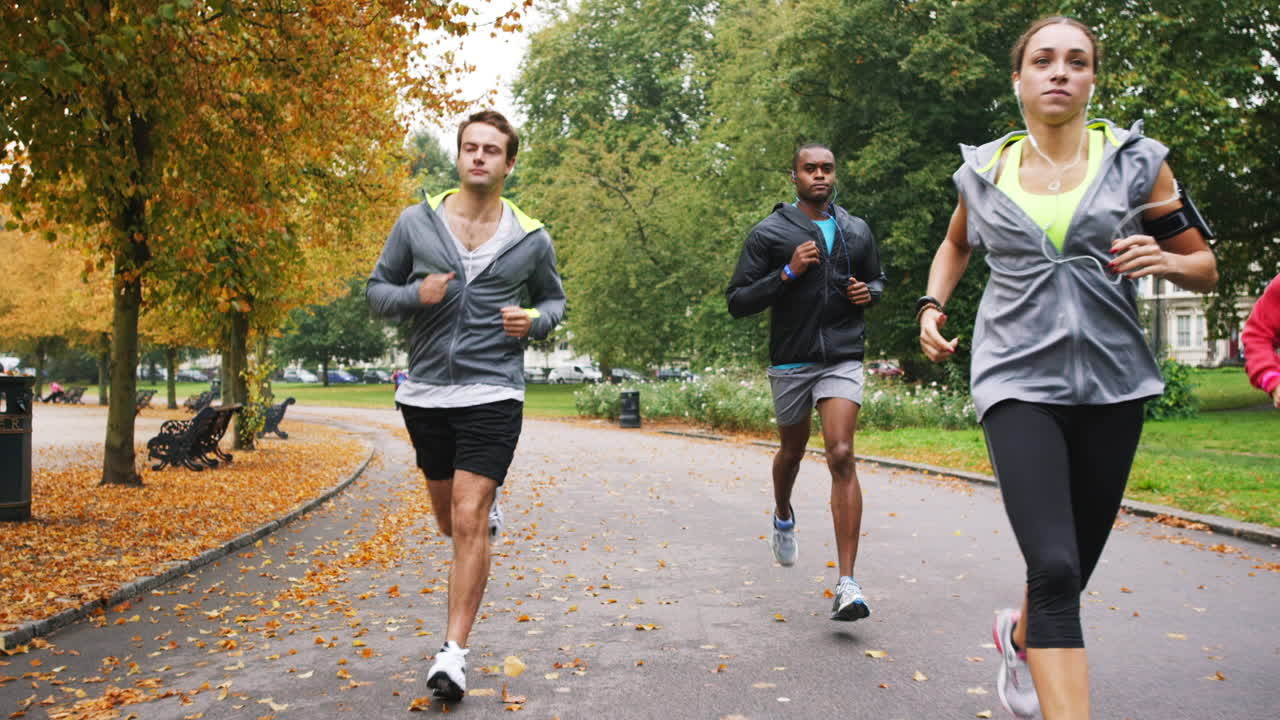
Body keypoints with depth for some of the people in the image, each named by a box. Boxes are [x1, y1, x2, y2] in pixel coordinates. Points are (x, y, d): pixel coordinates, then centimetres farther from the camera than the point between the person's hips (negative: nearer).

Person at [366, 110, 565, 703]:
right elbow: (376, 291, 7)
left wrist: (534, 320, -7)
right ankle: (489, 502, 54)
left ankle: (453, 652, -1)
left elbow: (554, 299, 16)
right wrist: (415, 294, -15)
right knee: (450, 520, 17)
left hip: (492, 394, -3)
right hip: (424, 393, 3)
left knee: (468, 524, -10)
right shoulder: (416, 222, 1)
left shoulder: (532, 239, 1)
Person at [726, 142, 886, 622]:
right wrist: (788, 273, -18)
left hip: (842, 360, 1)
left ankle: (847, 583, -15)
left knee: (841, 456, -14)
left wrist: (868, 291, 1)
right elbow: (737, 301, -6)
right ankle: (783, 517, 52)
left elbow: (877, 279, 26)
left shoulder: (857, 232, 9)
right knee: (793, 450, 17)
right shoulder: (769, 234, -2)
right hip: (790, 362, 0)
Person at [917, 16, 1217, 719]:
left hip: (1111, 383, 2)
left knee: (1074, 565, 13)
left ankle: (1021, 634, 46)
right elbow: (955, 245, 26)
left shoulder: (1135, 159, 3)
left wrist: (1164, 260, -14)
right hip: (1018, 380, -1)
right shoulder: (984, 171, 5)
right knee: (1054, 567, -16)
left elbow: (1205, 268, 8)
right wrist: (931, 305, 9)